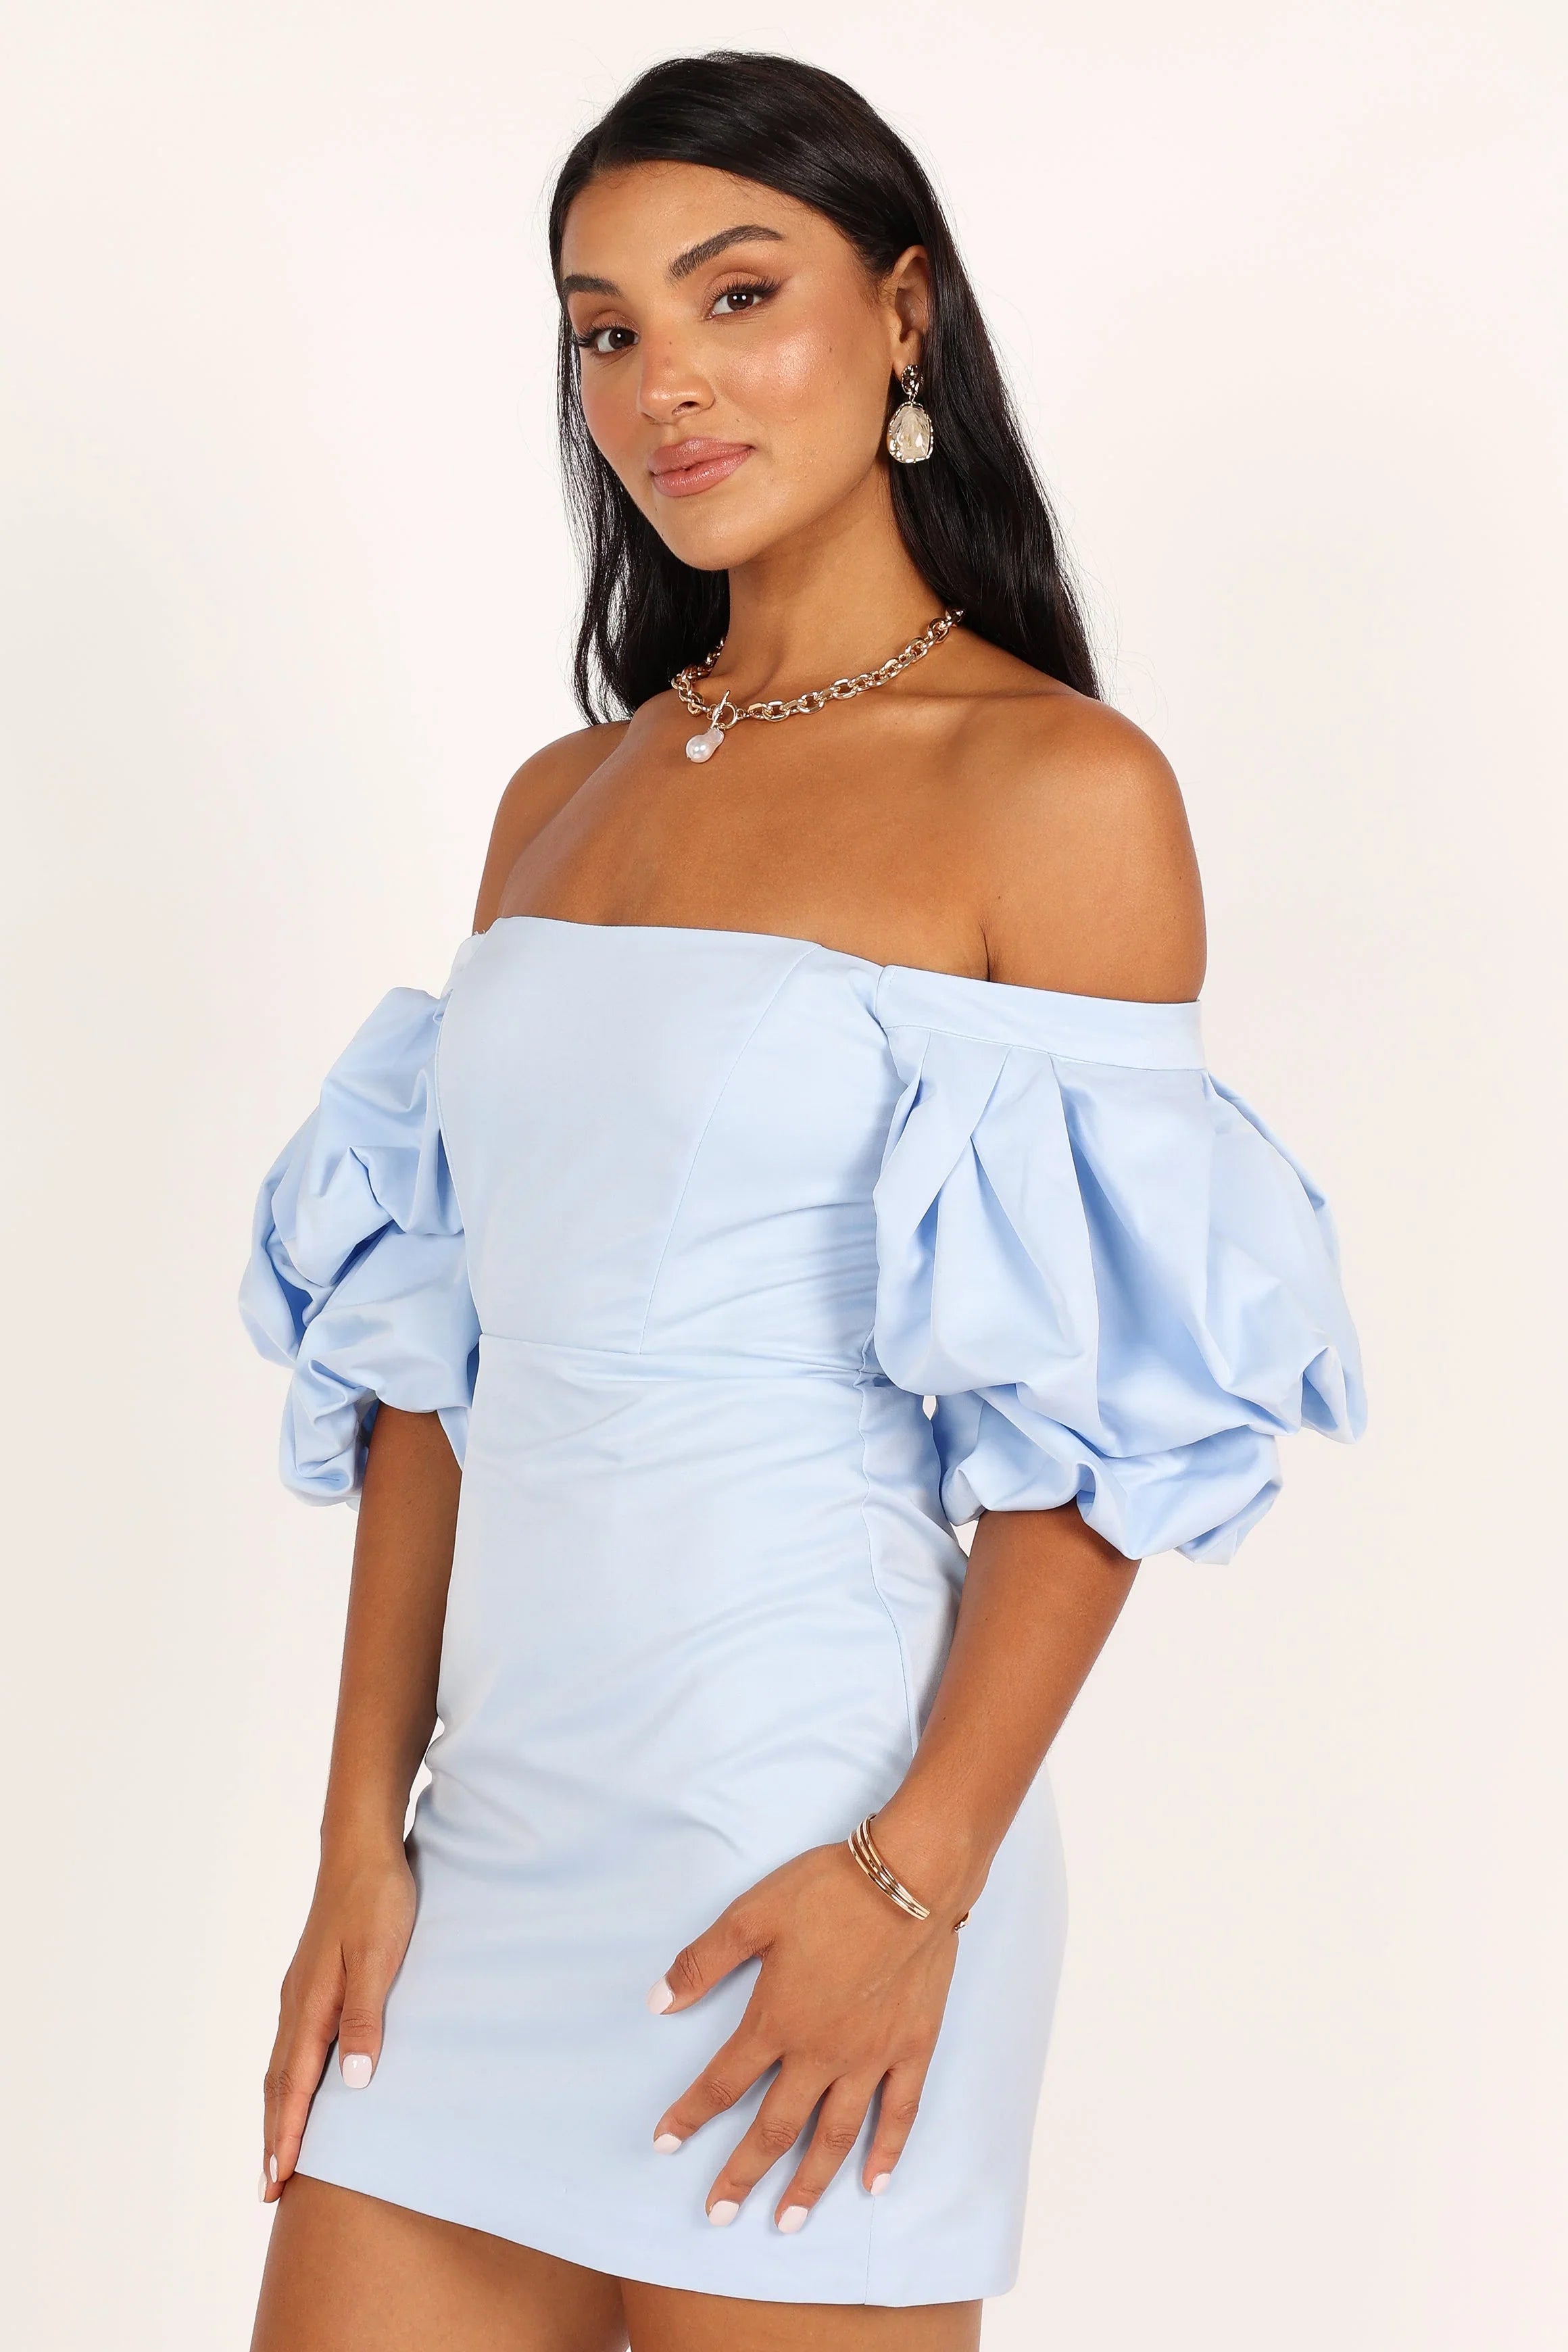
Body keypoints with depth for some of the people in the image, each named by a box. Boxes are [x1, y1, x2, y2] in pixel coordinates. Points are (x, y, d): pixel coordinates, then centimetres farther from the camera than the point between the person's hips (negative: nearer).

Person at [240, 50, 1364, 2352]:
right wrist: (363, 1827, 3)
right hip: (496, 1820, 6)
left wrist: (919, 1879, -16)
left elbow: (1101, 1401, -10)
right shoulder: (560, 800, 12)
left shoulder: (1055, 788, -6)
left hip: (802, 1830, -5)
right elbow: (430, 1343, 10)